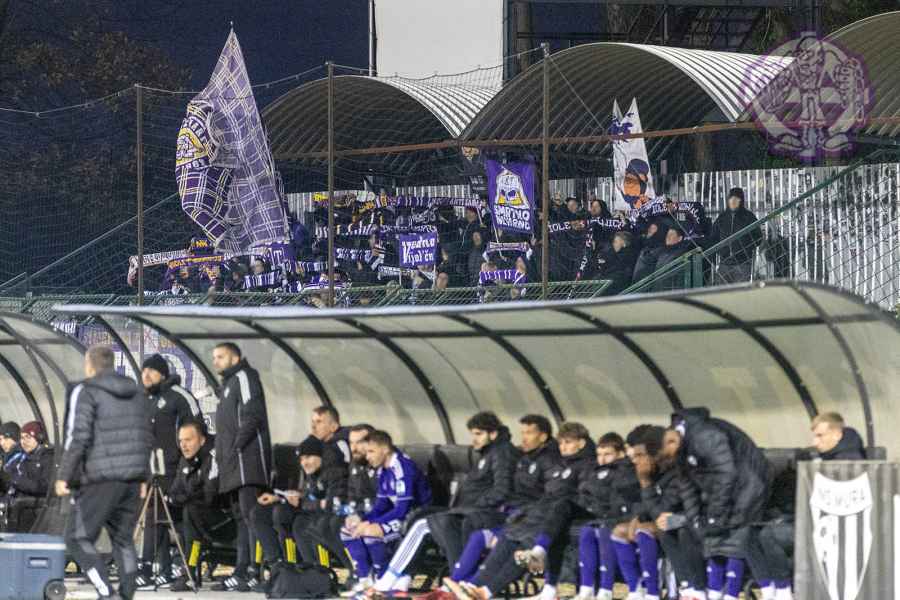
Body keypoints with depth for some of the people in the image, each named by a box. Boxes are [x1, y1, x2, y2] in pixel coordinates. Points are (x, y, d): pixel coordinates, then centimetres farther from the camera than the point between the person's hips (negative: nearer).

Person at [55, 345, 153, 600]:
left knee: (78, 539, -2)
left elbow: (78, 437, -14)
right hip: (133, 479, 6)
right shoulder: (135, 393, 14)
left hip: (100, 479, -6)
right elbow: (147, 438, 16)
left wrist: (64, 476, -9)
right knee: (123, 540, 14)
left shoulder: (85, 392, -6)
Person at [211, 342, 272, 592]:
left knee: (250, 515, -15)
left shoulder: (243, 377, -3)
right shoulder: (229, 384, 26)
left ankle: (258, 572, -20)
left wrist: (236, 447, -19)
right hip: (233, 465, 10)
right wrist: (222, 454, 16)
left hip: (247, 459, -10)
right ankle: (242, 572, 12)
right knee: (241, 518, 10)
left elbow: (251, 416, -16)